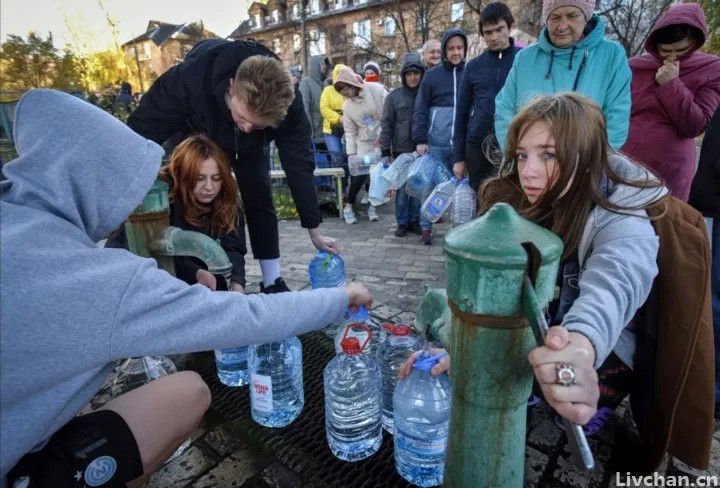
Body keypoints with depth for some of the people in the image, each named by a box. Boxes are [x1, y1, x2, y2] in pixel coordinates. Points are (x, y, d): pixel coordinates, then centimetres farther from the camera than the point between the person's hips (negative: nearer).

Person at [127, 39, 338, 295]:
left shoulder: (285, 103, -37)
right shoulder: (190, 79, -42)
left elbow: (299, 163, -30)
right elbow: (142, 128, -30)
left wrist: (315, 232, -27)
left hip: (250, 147, 1)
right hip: (198, 137, -1)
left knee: (260, 202, -7)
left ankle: (272, 284, 4)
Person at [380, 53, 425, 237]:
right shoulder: (394, 96, 0)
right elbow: (386, 125, 0)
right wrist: (385, 151, -4)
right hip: (401, 150, -1)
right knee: (402, 188, 3)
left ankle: (415, 220, 21)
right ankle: (402, 222, 15)